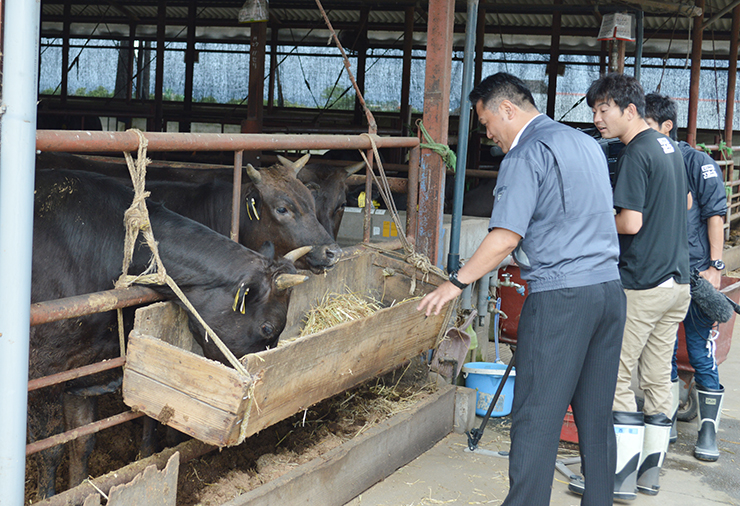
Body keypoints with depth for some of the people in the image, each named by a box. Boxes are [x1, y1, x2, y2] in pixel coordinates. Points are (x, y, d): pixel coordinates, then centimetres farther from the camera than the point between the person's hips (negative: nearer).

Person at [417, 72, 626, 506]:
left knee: (537, 416, -3)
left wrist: (456, 284, -7)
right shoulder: (587, 144, 16)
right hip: (610, 288, 8)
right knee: (597, 414, 12)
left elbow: (505, 239, -16)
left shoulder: (527, 155, -9)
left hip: (560, 296, -8)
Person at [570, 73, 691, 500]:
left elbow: (630, 222, -20)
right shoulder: (670, 147, 14)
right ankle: (650, 469, 18)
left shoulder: (636, 154, -14)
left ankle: (621, 476, -2)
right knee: (658, 377, 12)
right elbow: (685, 202, 29)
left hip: (641, 284, -9)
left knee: (617, 376, -2)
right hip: (677, 280, 9)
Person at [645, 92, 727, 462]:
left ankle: (708, 430, 10)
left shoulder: (697, 162, -3)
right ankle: (667, 424, 22)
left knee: (701, 354, -1)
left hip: (694, 275, -5)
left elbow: (715, 215, -5)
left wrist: (715, 266, -11)